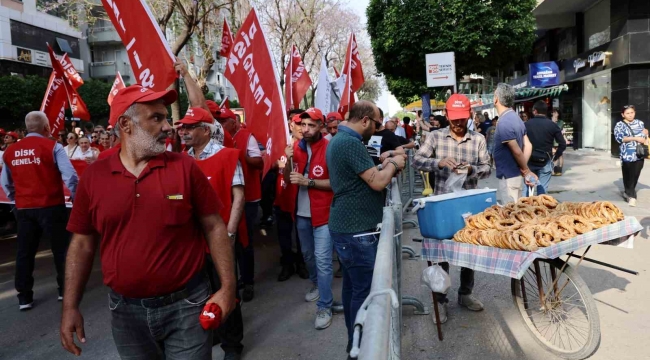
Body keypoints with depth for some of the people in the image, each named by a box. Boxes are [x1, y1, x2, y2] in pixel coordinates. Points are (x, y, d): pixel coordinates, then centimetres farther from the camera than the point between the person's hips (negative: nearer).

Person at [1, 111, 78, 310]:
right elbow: (70, 176, -17)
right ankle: (65, 289, 19)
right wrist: (76, 196, -2)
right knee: (61, 248, 10)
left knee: (24, 252, 12)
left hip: (24, 208, 5)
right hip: (51, 206, -4)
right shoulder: (52, 147, -10)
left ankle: (24, 297, 19)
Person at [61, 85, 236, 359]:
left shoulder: (185, 167, -7)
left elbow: (214, 227, -4)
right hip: (126, 310, 3)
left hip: (186, 304, -2)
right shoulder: (93, 176, -2)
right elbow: (82, 244, 5)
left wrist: (227, 287, -8)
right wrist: (70, 307, 3)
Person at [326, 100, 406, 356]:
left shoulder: (339, 139, 13)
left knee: (352, 286, 18)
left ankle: (355, 341, 32)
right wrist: (392, 164, -4)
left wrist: (384, 168, 8)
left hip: (346, 226, 11)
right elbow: (378, 183, -22)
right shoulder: (351, 143, -20)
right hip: (356, 230, -11)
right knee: (364, 290, 1)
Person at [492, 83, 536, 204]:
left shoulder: (504, 123, -21)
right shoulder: (516, 118, 9)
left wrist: (526, 171, -7)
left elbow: (517, 152, -20)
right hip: (514, 174, 9)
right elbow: (528, 146, 7)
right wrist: (524, 170, 3)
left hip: (508, 177, -9)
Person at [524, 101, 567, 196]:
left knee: (527, 187, 9)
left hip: (529, 161, 0)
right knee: (542, 189, 4)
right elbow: (563, 144, -3)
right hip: (545, 162, 0)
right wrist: (555, 157, 8)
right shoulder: (552, 125, -1)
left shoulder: (527, 124, -3)